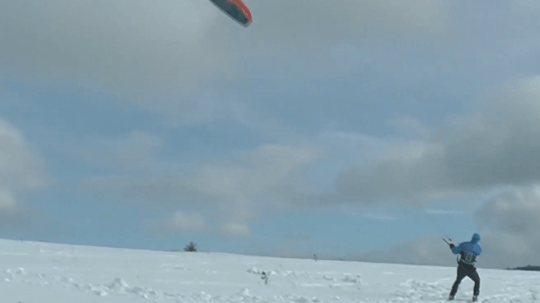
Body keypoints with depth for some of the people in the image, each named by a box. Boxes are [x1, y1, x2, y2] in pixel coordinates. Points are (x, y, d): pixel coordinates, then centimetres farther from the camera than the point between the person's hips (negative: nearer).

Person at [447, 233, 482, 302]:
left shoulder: (464, 244, -13)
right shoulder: (478, 248, -10)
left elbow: (455, 251, -4)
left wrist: (452, 246, 17)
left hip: (461, 268, 1)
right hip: (470, 269, -1)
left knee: (458, 281, 25)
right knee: (477, 281, 24)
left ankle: (451, 296, 23)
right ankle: (475, 296, 11)